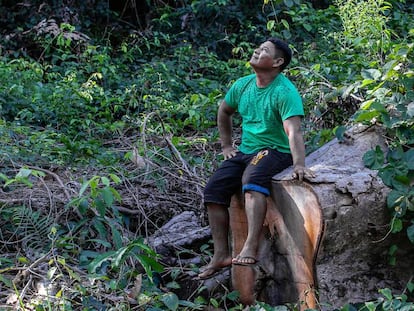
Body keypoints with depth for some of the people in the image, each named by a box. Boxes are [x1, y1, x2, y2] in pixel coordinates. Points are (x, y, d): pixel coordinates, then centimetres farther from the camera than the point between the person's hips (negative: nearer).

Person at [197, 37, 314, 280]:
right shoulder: (243, 85, 6)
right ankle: (221, 255, -1)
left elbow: (293, 131, -29)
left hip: (275, 150, -7)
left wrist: (299, 165, -42)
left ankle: (251, 248, -44)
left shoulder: (285, 92, -16)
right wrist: (226, 144, 17)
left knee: (252, 179, -37)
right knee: (214, 189, -8)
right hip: (245, 151, 7)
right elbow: (224, 112, 25)